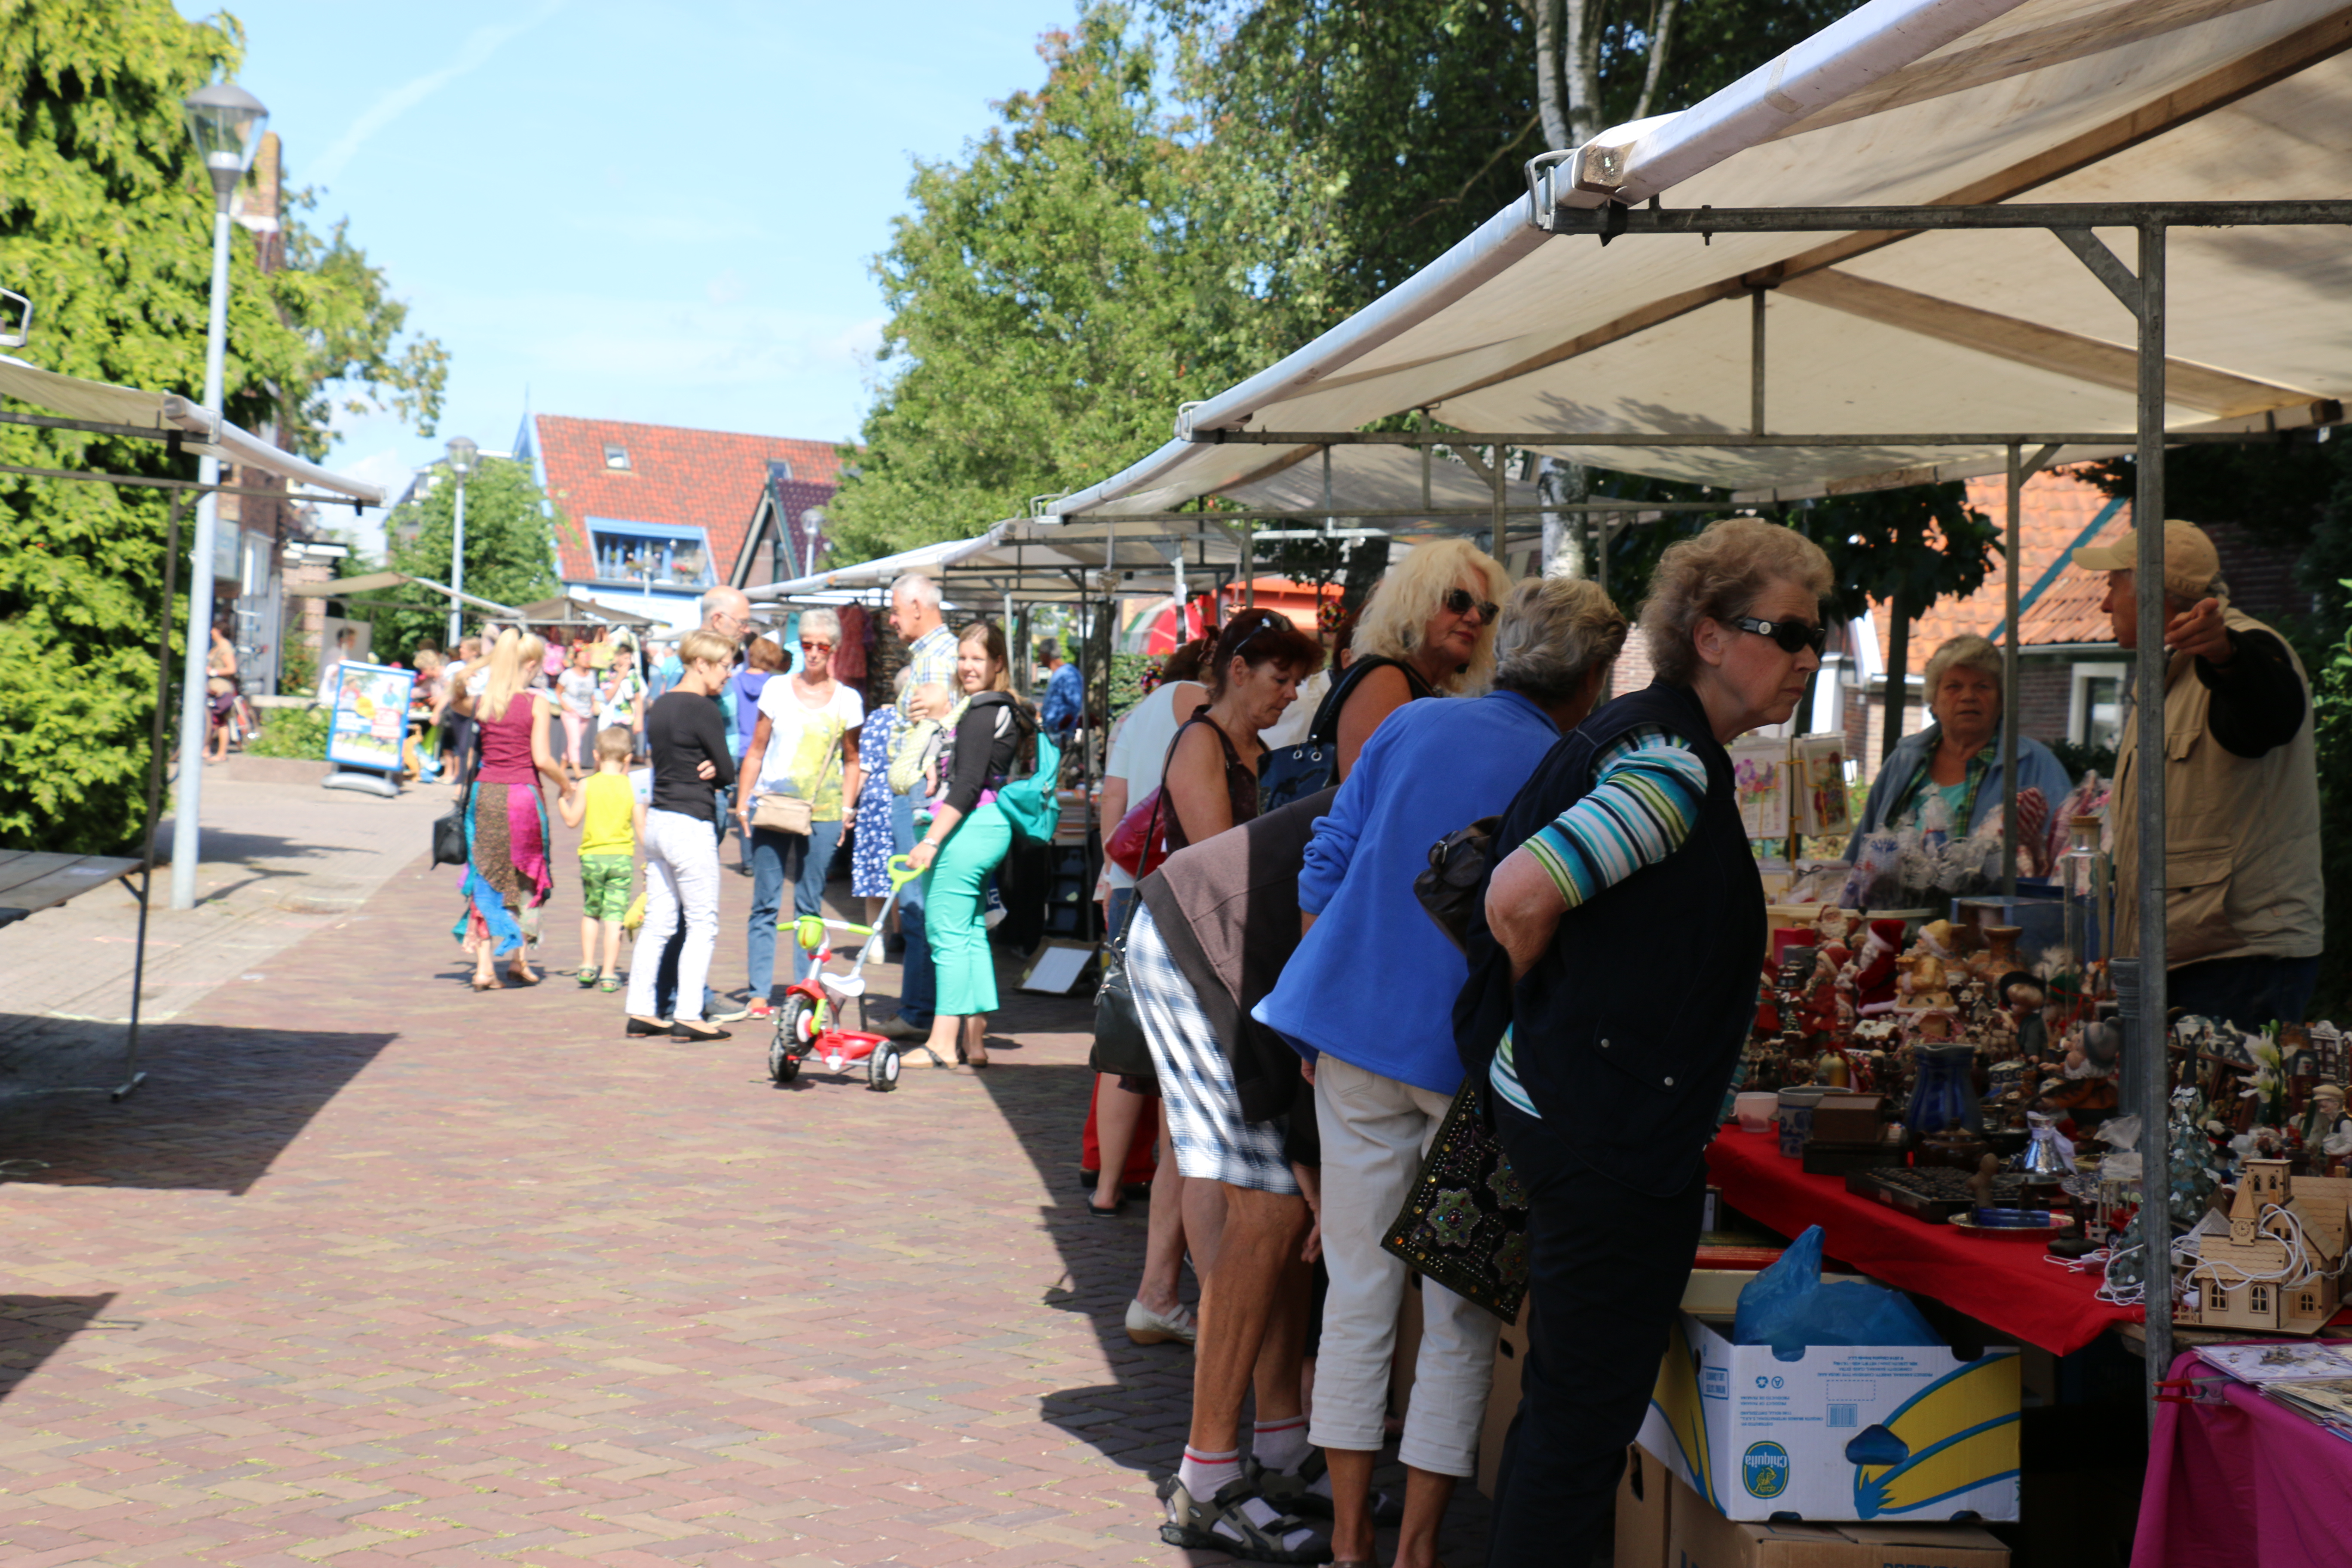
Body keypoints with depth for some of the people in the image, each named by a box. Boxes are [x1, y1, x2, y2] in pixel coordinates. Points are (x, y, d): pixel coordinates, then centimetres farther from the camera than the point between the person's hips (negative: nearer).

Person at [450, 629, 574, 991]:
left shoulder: (480, 701, 4)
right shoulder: (536, 702, -8)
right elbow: (542, 759, -10)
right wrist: (566, 783, 5)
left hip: (485, 793, 3)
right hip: (522, 794, -3)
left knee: (486, 878, 8)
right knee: (526, 878, 15)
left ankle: (484, 964, 2)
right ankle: (519, 957, 18)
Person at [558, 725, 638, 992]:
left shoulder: (587, 785, -3)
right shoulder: (630, 788, -1)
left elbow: (572, 821, 0)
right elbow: (640, 825, 0)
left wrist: (563, 800, 17)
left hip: (592, 856, 1)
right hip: (621, 857, -1)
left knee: (591, 912, 18)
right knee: (615, 916, 0)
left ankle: (587, 966, 17)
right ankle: (609, 973, -1)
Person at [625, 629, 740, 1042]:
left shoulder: (661, 706, 13)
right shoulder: (703, 709, -13)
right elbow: (728, 772, -10)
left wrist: (706, 769, 2)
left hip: (657, 820, 9)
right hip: (691, 824, -9)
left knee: (658, 922, 12)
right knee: (703, 925, -1)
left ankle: (641, 1011, 13)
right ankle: (688, 1015, -4)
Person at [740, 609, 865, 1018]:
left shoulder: (848, 700, 6)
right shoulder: (777, 690, 5)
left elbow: (852, 761, 13)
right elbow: (756, 751, 10)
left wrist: (846, 810, 2)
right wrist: (743, 801, 2)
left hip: (822, 814, 0)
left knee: (809, 906, 3)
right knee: (765, 905, -2)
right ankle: (760, 992, 2)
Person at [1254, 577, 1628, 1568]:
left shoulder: (1411, 726, 7)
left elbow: (1324, 871, 7)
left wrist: (1320, 1014, 14)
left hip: (1354, 1032, 3)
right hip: (1470, 1053, -3)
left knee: (1358, 1298, 9)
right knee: (1461, 1315, 8)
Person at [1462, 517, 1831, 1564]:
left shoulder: (1655, 739, 13)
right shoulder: (1672, 763, -18)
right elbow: (1519, 899, -28)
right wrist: (1541, 1010, -10)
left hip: (1572, 1112, 10)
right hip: (1610, 1129, -10)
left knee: (1567, 1396, 20)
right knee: (1589, 1411, -2)